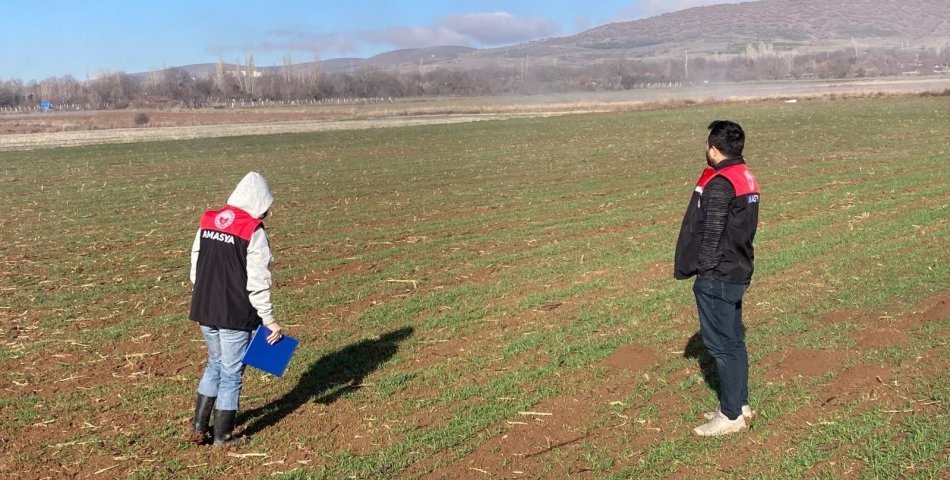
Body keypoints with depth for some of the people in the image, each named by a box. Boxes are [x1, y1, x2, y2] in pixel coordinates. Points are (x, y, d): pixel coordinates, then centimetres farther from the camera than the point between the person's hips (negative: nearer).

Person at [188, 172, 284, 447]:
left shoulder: (207, 223, 6)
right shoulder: (253, 233, -14)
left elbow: (196, 270, 11)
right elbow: (257, 284, -16)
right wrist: (269, 320, -9)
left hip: (204, 311, 6)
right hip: (236, 316, -6)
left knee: (215, 364, 24)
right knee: (231, 373, 7)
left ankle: (199, 427, 27)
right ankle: (222, 437, 18)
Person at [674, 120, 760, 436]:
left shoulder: (719, 184, -19)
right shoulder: (747, 178, 10)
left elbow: (711, 235, -19)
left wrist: (693, 269, -9)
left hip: (717, 277, -10)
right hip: (739, 272, 10)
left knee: (722, 344, -1)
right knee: (733, 340, 17)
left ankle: (731, 416, 7)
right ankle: (740, 404, 28)